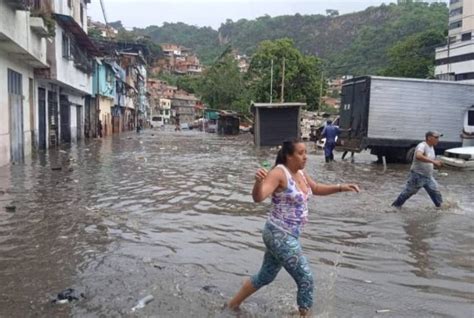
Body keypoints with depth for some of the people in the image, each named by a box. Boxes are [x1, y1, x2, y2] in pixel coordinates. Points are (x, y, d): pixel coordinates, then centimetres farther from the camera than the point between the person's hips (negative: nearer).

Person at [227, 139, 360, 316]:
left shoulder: (300, 173, 7)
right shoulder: (279, 173, -20)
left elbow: (316, 189, 25)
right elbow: (258, 197, -33)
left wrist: (341, 188, 15)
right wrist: (258, 181, -54)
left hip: (287, 235, 9)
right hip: (279, 235, -9)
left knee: (265, 277, 22)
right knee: (306, 279, -3)